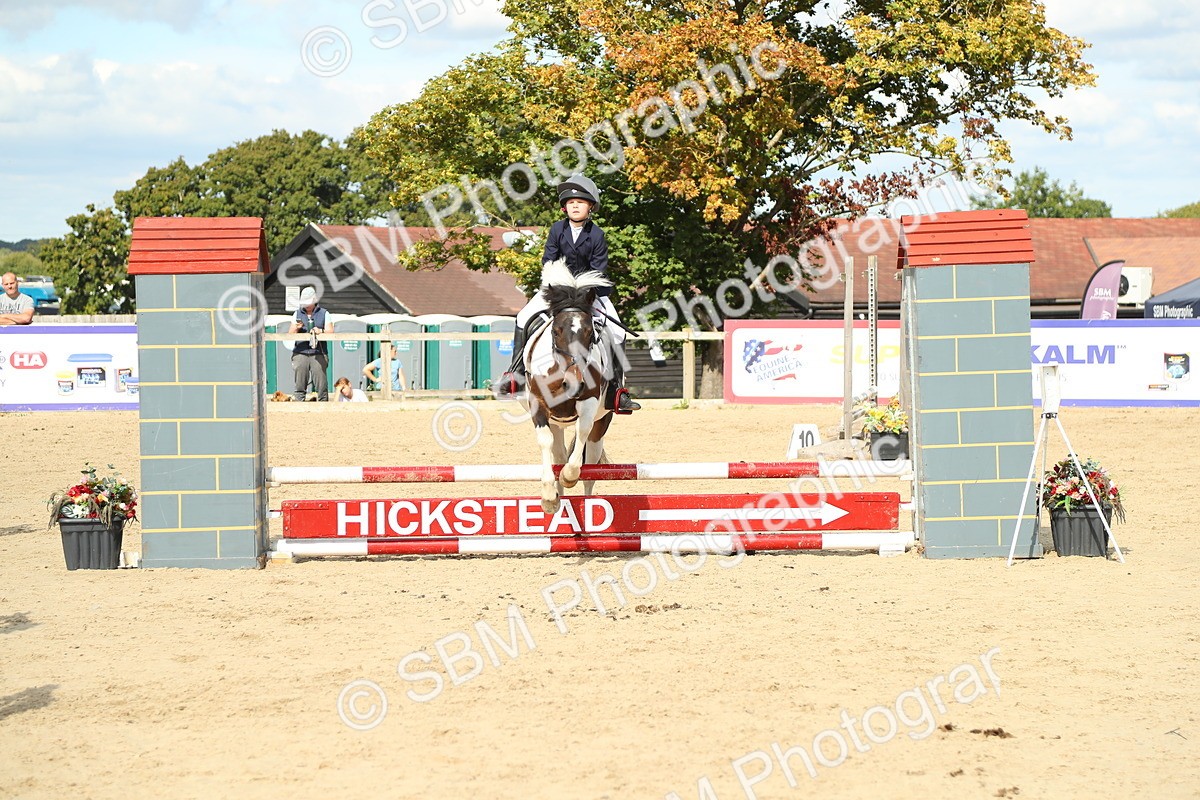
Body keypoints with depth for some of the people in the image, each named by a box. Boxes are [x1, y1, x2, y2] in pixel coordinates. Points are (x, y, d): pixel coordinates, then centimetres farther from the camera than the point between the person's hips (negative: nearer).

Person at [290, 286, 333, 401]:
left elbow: (330, 331, 4)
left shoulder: (323, 314, 11)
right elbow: (291, 334, 13)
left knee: (321, 383, -6)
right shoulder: (297, 314, 16)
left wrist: (321, 331, -16)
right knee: (299, 384, -3)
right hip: (300, 353, 1)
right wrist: (296, 328, -8)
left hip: (318, 354, -1)